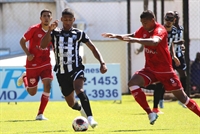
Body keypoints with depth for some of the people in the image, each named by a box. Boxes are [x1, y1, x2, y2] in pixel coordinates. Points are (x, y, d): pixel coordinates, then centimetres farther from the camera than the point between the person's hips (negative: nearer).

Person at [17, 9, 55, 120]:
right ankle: (24, 77, 42)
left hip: (46, 64, 3)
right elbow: (22, 41, -4)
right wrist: (28, 54, -17)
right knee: (32, 92, 7)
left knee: (47, 85, -18)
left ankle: (40, 114, -9)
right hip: (32, 64, -3)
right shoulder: (34, 29, -11)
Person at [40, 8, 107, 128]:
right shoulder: (55, 33, 8)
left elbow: (93, 48, 7)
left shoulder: (79, 34, 5)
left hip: (76, 69, -3)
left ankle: (90, 118, -41)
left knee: (79, 89, -33)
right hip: (62, 72, 3)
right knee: (71, 103, 10)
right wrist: (50, 30, -20)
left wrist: (102, 63, -6)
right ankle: (83, 110, 46)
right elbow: (43, 45, -8)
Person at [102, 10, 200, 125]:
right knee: (133, 83, -20)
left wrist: (136, 40, -53)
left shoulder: (160, 30, -19)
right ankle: (150, 114, -15)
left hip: (165, 71, -6)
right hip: (150, 69, 6)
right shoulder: (144, 30, 2)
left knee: (182, 97, -2)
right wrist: (116, 36, 5)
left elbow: (154, 42, -42)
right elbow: (132, 36, 21)